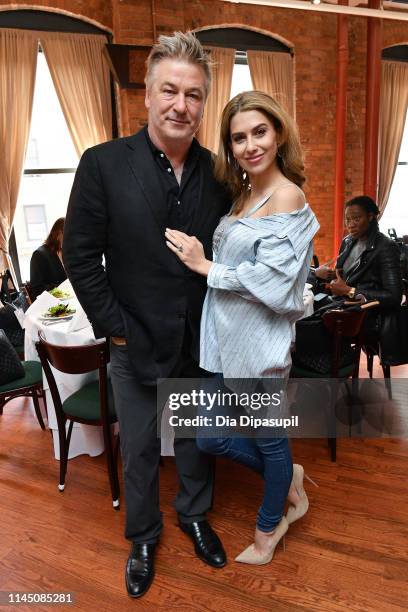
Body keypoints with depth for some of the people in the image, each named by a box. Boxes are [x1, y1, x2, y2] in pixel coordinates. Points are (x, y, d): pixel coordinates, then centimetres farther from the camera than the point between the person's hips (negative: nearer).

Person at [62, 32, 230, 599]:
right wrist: (116, 329, -11)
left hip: (203, 344, 3)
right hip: (136, 342, -2)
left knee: (198, 440, 22)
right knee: (139, 450, 17)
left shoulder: (218, 170, -2)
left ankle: (194, 515, 50)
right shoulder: (103, 163, -10)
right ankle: (143, 536, 44)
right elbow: (80, 257, -9)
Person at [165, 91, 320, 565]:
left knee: (268, 437, 15)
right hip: (225, 338, 8)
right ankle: (288, 478, 42)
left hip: (259, 343, -8)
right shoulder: (243, 192, 10)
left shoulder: (287, 197, -15)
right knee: (210, 439, 15)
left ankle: (268, 529, 43)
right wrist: (203, 260, 2)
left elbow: (271, 283, -22)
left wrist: (205, 266, -14)